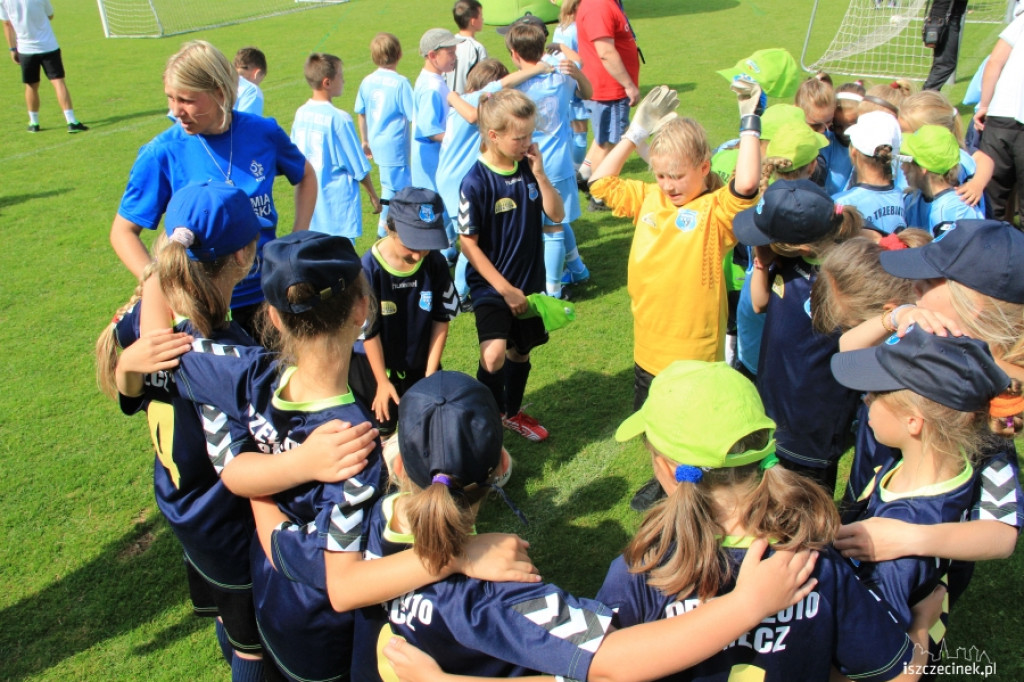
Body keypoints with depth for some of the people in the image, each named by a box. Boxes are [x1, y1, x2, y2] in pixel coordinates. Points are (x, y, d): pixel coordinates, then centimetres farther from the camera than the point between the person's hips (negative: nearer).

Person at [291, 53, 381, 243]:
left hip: (309, 205, 7)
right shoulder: (339, 119, -17)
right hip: (338, 205, -7)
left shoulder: (301, 114, 2)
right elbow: (359, 167, -11)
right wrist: (373, 196, 2)